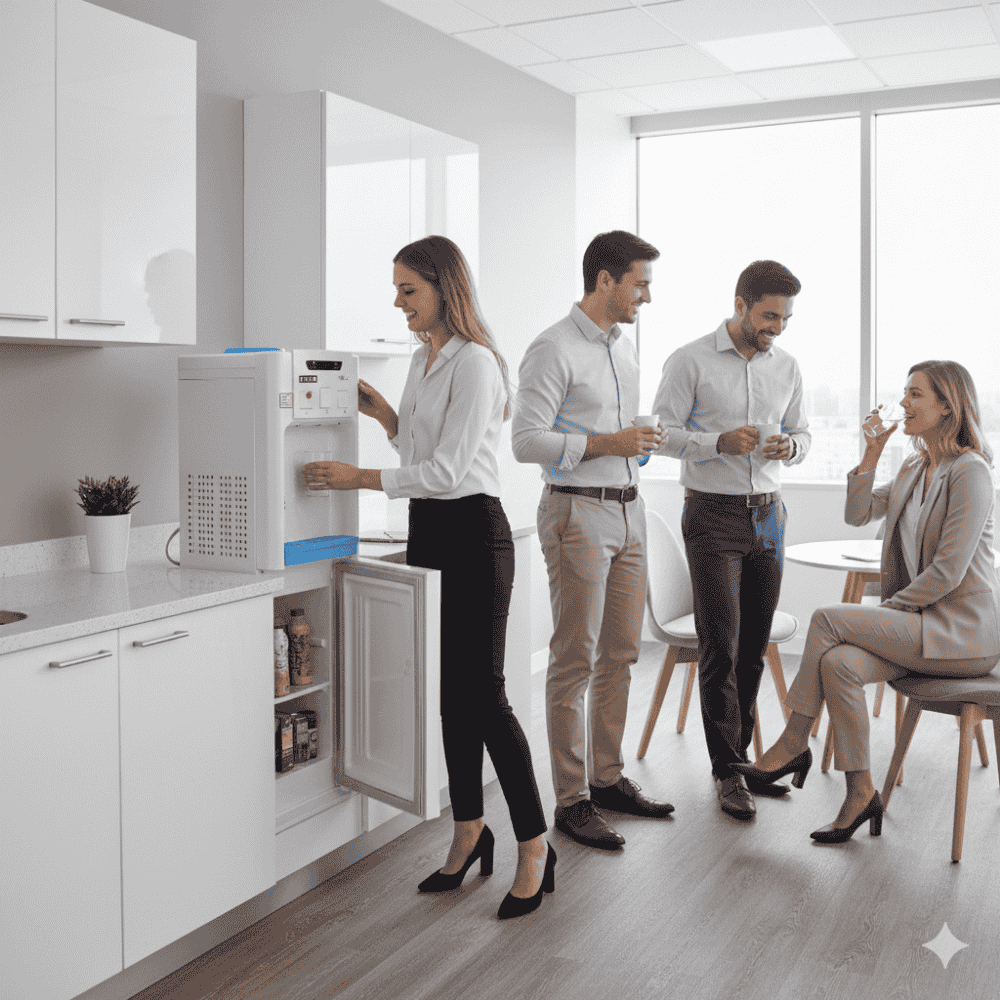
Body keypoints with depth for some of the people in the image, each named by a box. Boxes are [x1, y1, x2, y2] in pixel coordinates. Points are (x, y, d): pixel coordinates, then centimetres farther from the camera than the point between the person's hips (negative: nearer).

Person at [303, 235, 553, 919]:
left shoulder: (474, 363, -14)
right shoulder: (425, 358, 15)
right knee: (449, 691, 12)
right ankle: (470, 835, 24)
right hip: (429, 530, 9)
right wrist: (380, 412, 9)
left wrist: (360, 478, -16)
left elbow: (448, 470, -19)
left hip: (473, 533, -9)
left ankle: (534, 849, 5)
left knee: (483, 694, -7)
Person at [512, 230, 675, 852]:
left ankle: (609, 778, 25)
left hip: (628, 509, 9)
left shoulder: (626, 348, 16)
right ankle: (571, 800, 6)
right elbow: (526, 440, -18)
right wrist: (606, 443, -21)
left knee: (620, 653, 13)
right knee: (575, 661, -3)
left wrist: (643, 443, 7)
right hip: (579, 513, -8)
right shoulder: (554, 350, -11)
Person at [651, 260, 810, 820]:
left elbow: (802, 433, 16)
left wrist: (790, 447, -8)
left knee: (755, 643, 8)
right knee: (721, 643, -6)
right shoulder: (691, 361, -5)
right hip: (713, 515, -5)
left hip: (767, 513, 5)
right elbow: (664, 432, -7)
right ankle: (729, 771, 3)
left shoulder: (787, 366, 10)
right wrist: (720, 442, -22)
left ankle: (740, 751, 21)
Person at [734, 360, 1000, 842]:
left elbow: (949, 571, -18)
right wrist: (871, 454, 3)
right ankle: (860, 793, -12)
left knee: (828, 619, -20)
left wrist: (887, 608, -12)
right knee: (838, 662, -21)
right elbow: (857, 514, 11)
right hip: (922, 623, 7)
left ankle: (794, 743, -5)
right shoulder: (915, 467, 14)